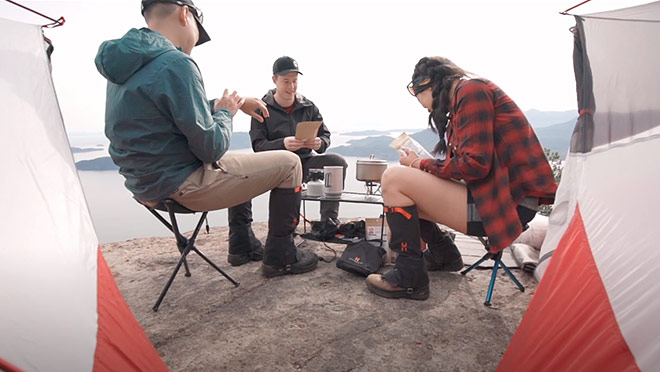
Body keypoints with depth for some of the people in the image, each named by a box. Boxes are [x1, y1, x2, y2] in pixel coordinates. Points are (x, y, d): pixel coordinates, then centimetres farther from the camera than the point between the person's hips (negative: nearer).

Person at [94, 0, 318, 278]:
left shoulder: (128, 62, 8)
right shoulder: (175, 64, -22)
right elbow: (211, 149, -21)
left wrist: (235, 102, 15)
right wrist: (225, 112, -2)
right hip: (182, 186, -10)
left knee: (241, 165, 32)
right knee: (288, 164, 0)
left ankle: (242, 248, 33)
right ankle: (280, 257, 11)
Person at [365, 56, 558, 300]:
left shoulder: (471, 90, -10)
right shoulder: (463, 98, 18)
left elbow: (475, 164, -19)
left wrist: (420, 165, -7)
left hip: (510, 203, -10)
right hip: (494, 192, 10)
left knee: (394, 179, -16)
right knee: (405, 193, 14)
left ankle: (409, 277, -8)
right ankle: (442, 255, 29)